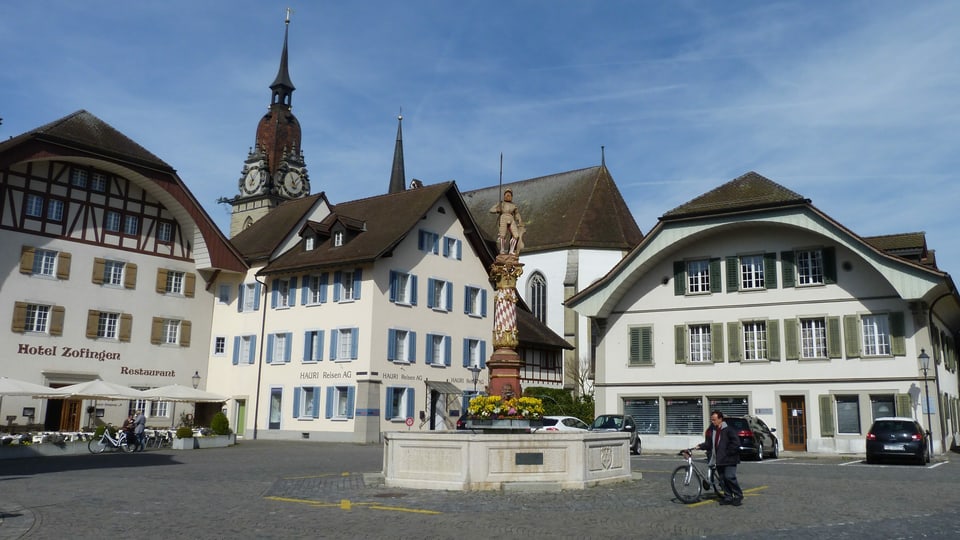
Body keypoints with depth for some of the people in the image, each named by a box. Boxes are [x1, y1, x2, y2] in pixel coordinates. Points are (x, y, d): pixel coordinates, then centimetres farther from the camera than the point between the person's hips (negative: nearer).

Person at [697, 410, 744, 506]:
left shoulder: (728, 430, -11)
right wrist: (701, 446, -1)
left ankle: (738, 496, 3)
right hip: (718, 460, 7)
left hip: (729, 460, -7)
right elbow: (708, 444, 15)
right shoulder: (711, 430, 9)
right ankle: (728, 498, 17)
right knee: (723, 479, 8)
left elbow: (736, 443, -13)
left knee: (730, 477, -13)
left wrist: (728, 453, -14)